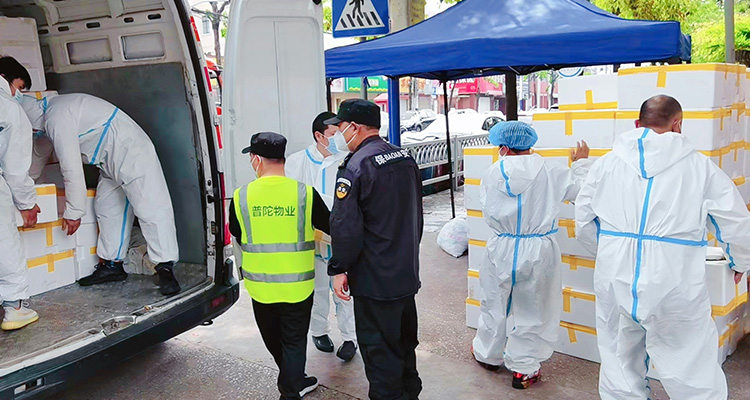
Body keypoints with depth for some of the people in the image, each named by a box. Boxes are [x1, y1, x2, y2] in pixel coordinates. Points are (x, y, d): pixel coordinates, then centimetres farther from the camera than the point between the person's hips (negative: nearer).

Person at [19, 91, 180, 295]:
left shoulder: (57, 118, -19)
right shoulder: (47, 116, 15)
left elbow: (71, 169, -20)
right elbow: (39, 154, 34)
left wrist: (73, 212, -12)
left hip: (131, 154, -11)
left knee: (150, 208, -14)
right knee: (106, 208, 12)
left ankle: (165, 268, -17)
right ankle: (112, 265, 18)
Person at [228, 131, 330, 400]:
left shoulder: (241, 197, -10)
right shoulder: (305, 193, -13)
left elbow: (237, 235, 6)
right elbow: (330, 227, 0)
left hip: (259, 285, 2)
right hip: (297, 285, -2)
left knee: (273, 341, 23)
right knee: (294, 342, 13)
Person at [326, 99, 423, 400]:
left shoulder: (355, 166, -20)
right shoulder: (405, 158, 6)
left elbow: (345, 226, -23)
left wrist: (339, 268, -11)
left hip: (374, 280, -8)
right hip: (407, 272, 9)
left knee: (379, 348, 6)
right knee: (405, 340, 23)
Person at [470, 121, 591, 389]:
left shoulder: (492, 174, -8)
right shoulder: (549, 171, -10)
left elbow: (488, 211, 0)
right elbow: (579, 189, 2)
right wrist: (581, 162, 19)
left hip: (502, 249, 1)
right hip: (539, 250, -1)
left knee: (494, 305, 19)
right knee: (532, 311, 12)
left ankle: (489, 355, 38)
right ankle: (523, 368, 20)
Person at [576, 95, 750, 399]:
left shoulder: (606, 163, 5)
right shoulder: (700, 167, -1)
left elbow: (584, 224, 11)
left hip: (615, 280, 3)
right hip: (673, 285, -3)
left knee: (620, 367, 16)